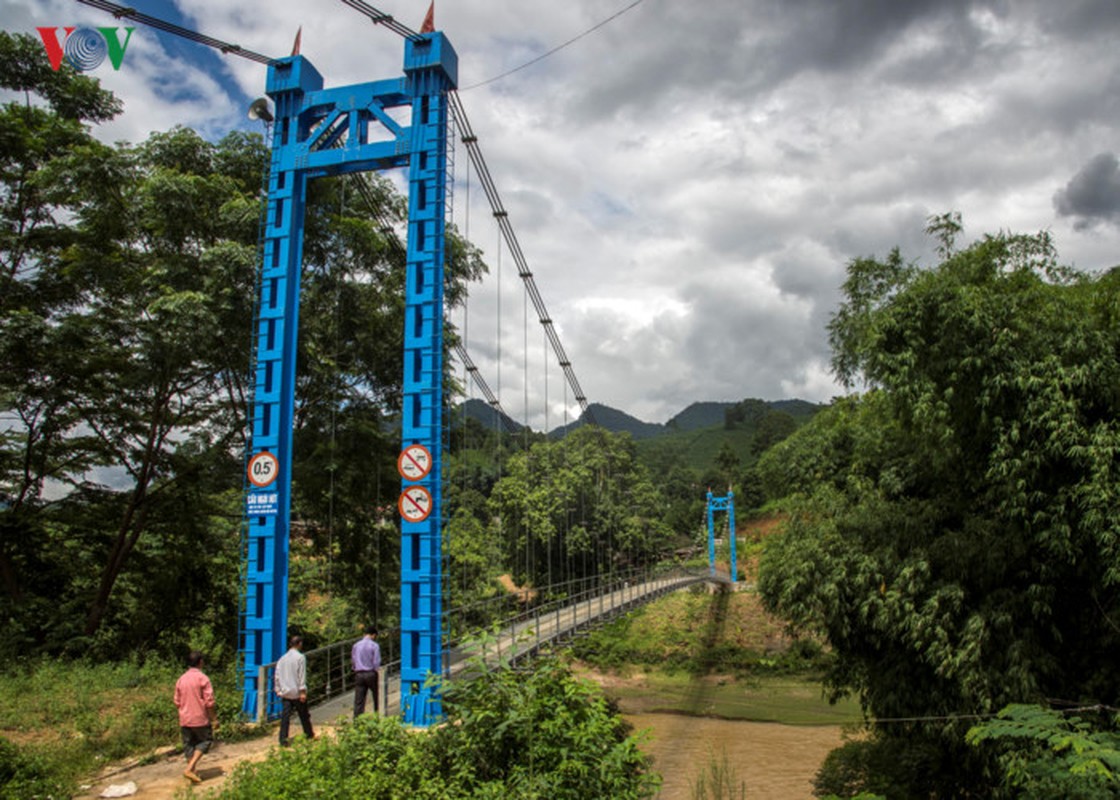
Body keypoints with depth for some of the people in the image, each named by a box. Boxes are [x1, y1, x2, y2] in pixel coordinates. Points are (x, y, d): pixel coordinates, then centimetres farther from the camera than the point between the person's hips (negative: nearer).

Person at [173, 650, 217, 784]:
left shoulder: (181, 679, 5)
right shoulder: (202, 678, -13)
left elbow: (177, 702, 11)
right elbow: (209, 702, -14)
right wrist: (214, 719, -6)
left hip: (184, 719, 5)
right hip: (200, 718, -5)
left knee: (189, 745, 13)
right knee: (206, 740, 10)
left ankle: (193, 772, 16)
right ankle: (190, 768, -3)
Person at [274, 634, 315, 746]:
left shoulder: (282, 658, 8)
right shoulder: (300, 657, -9)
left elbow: (277, 676, 10)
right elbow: (302, 676, -13)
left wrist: (279, 690, 16)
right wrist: (303, 691, -12)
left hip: (285, 693, 4)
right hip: (297, 692, -4)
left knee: (285, 716, 2)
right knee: (304, 715, 11)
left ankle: (283, 739, -5)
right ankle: (309, 735, 25)